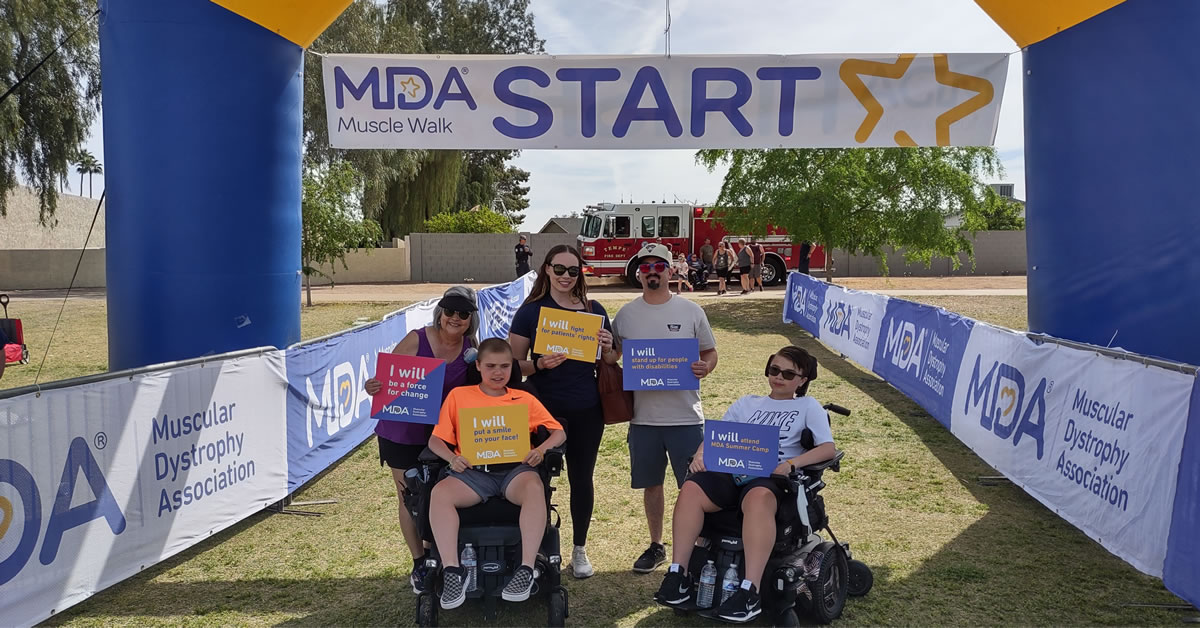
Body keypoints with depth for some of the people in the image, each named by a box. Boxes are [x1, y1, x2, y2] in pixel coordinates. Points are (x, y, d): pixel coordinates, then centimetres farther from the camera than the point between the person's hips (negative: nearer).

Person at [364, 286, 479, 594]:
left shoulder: (470, 348, -5)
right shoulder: (417, 340, -16)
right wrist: (372, 388, -35)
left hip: (442, 434, 3)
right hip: (403, 433, -2)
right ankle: (419, 564, 22)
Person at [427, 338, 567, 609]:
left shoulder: (524, 399, 18)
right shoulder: (458, 396, 15)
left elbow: (559, 433, 13)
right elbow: (436, 440, 10)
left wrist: (541, 449, -10)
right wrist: (452, 458, -13)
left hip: (515, 468, 0)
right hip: (473, 472, 0)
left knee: (534, 487, -36)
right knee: (439, 492, -31)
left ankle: (526, 570, -33)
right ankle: (452, 572, -28)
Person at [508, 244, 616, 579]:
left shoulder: (594, 311, 6)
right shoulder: (531, 311, -2)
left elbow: (610, 361, 13)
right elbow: (514, 363, -3)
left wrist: (607, 348, -9)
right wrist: (539, 364, -22)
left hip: (587, 411, 2)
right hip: (545, 409, -2)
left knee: (582, 477, 11)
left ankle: (580, 550, 26)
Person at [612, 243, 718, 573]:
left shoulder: (691, 311, 1)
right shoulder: (626, 315, 5)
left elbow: (710, 352, 7)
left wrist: (704, 368, -14)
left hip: (685, 415, -2)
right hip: (643, 416, 2)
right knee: (651, 484, 13)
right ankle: (656, 546, 28)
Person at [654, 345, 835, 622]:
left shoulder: (808, 406, 18)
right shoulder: (748, 403, 28)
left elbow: (828, 448, 5)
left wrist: (791, 463, -13)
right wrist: (701, 454, -4)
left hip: (771, 477, -4)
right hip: (732, 472, 4)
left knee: (758, 498, -42)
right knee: (691, 489, -29)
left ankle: (750, 592, -44)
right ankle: (678, 574, -27)